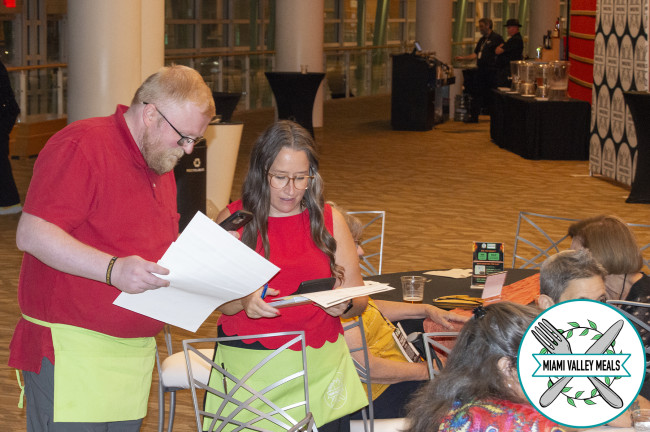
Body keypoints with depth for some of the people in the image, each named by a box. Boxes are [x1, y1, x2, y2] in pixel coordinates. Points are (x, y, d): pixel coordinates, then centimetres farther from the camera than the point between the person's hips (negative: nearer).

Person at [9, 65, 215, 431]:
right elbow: (32, 235, -20)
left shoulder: (160, 162, 18)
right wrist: (113, 269, -28)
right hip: (71, 350, -8)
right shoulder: (83, 146, -12)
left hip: (135, 352, 8)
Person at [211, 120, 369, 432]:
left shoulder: (329, 219, 9)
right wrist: (242, 301, -23)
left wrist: (345, 304, -13)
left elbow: (359, 299, 8)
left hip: (320, 365, 2)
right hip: (249, 365, -2)